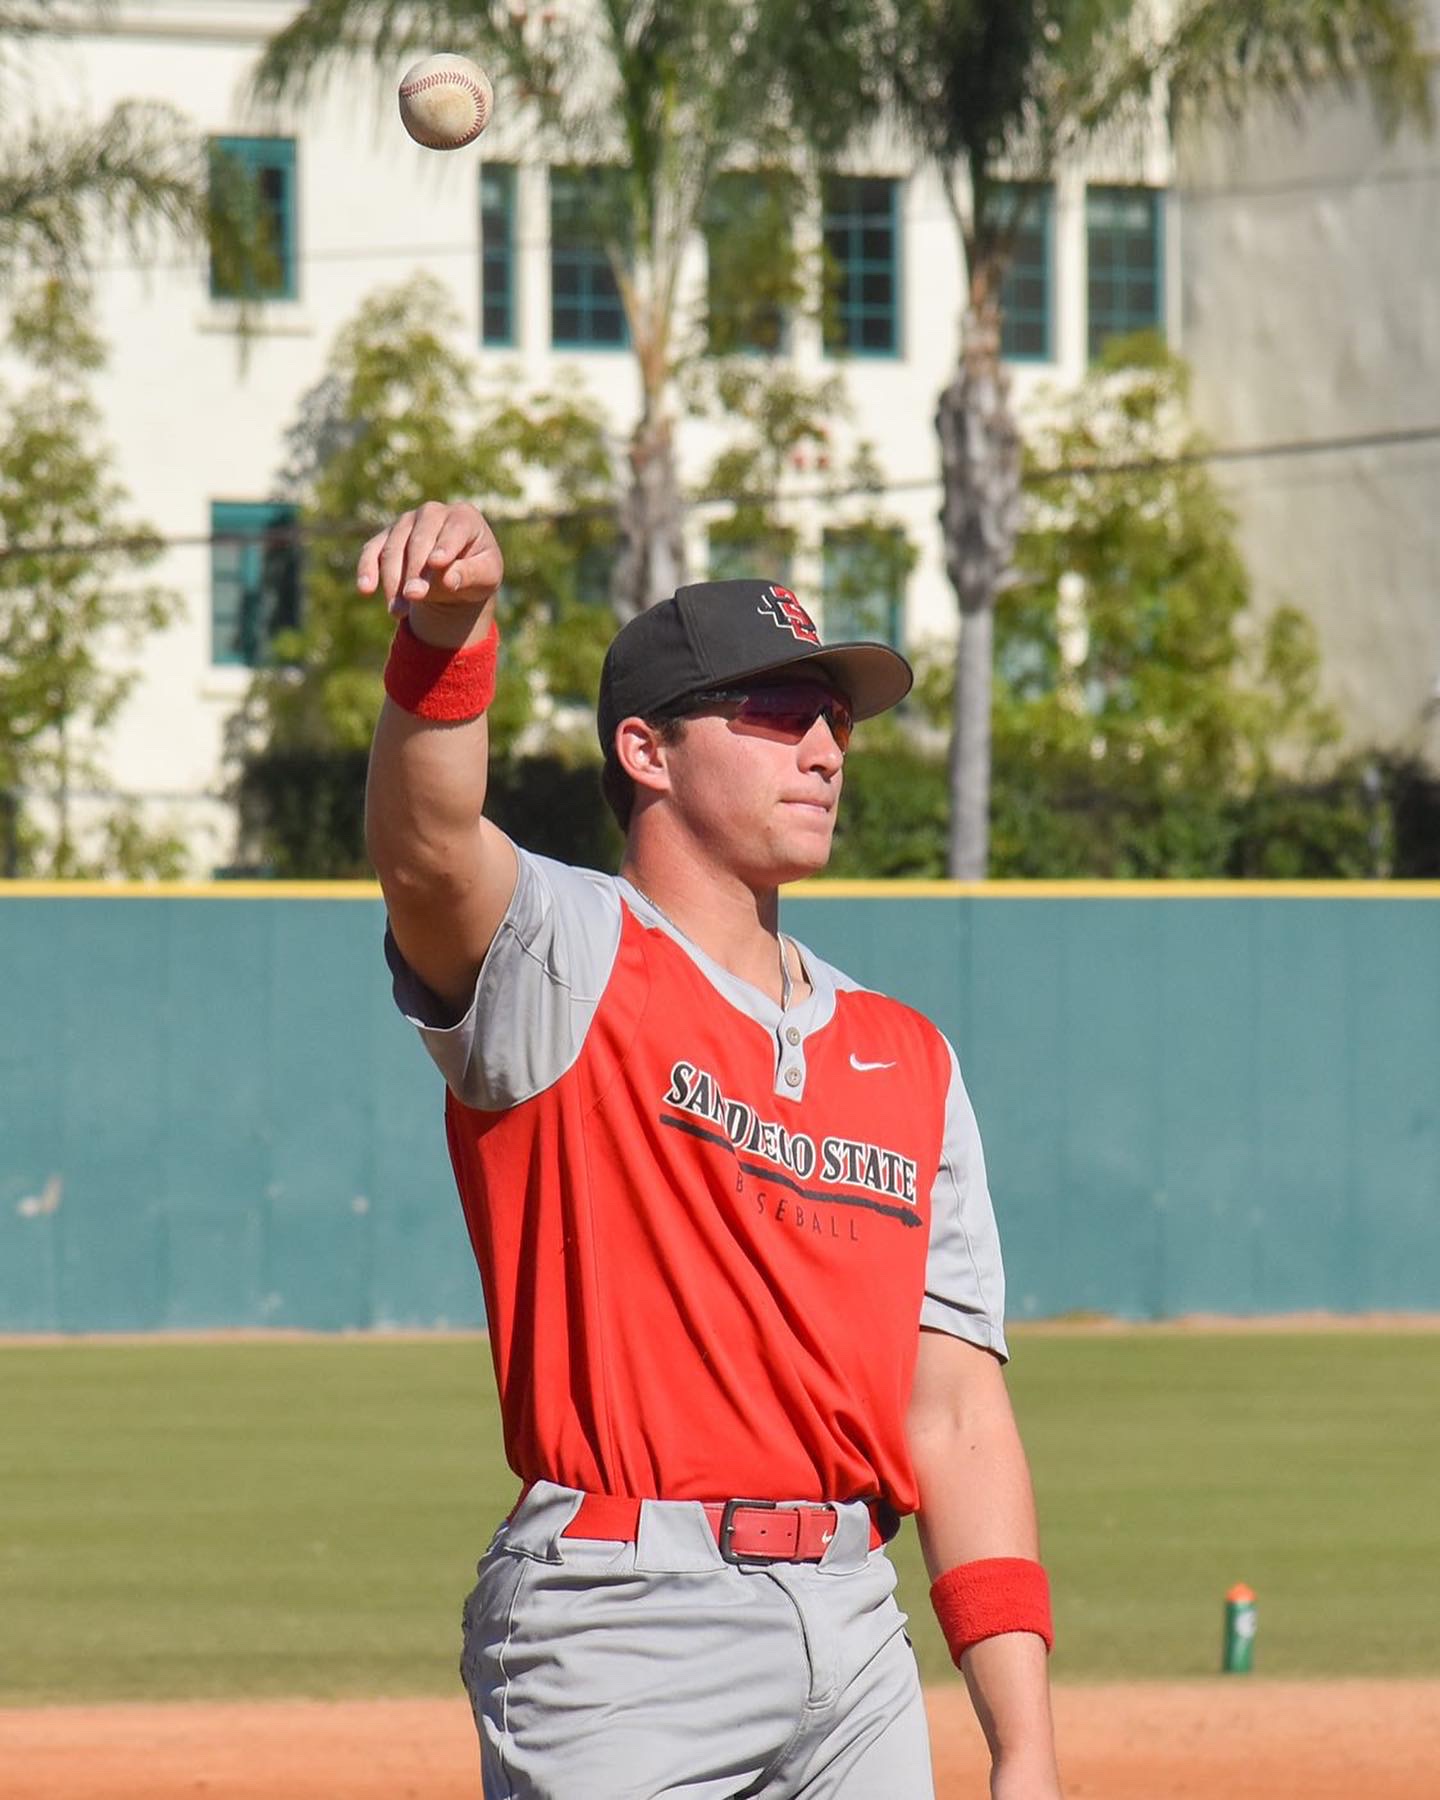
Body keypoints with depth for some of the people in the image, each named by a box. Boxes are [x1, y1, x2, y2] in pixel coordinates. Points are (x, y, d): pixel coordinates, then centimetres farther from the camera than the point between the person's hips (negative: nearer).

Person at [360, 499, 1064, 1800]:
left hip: (855, 1627, 6)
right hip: (623, 1630, -6)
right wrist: (448, 631, -43)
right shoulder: (569, 969, 2)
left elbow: (958, 1416, 13)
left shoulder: (907, 1060, 18)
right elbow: (428, 849, -22)